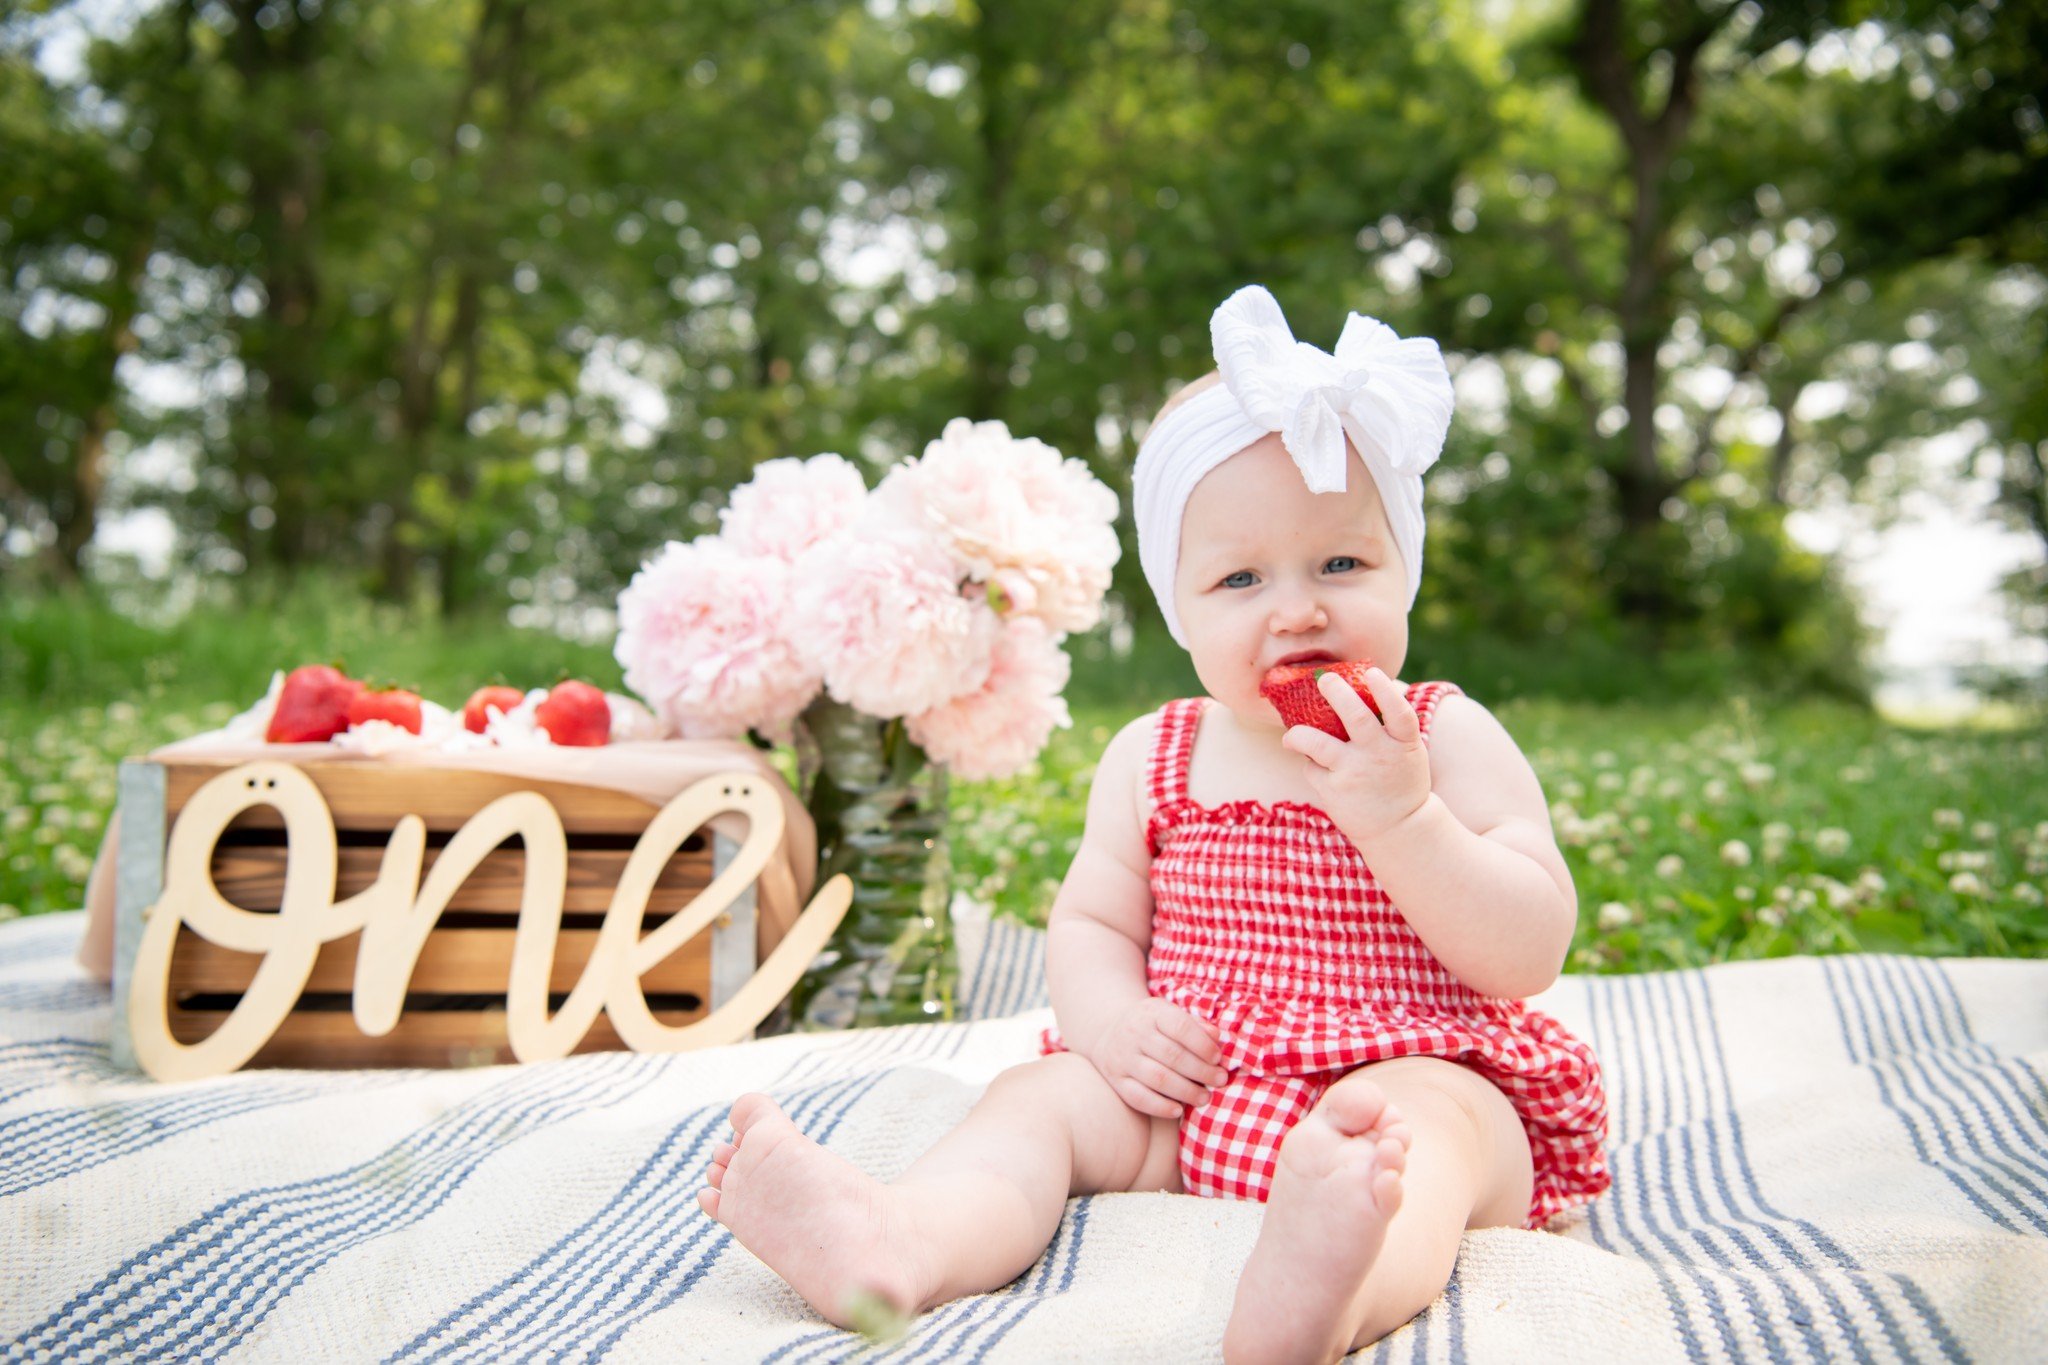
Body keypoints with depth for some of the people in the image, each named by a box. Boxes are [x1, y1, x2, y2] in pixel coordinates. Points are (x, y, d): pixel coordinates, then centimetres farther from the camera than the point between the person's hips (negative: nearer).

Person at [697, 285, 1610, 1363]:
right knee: (1040, 1098, -17)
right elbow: (1089, 921, 14)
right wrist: (1107, 1013, -10)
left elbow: (1531, 956, -8)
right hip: (1186, 1089, 4)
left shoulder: (1450, 740, 0)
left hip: (1415, 1076, -4)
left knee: (1423, 1119, -35)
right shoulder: (1152, 760, 10)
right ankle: (895, 1243, -44)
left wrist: (1399, 814, -22)